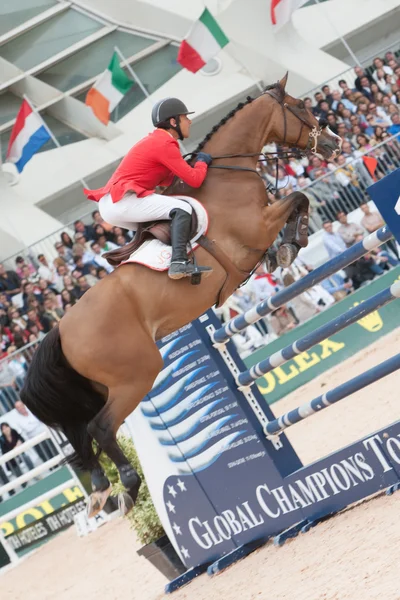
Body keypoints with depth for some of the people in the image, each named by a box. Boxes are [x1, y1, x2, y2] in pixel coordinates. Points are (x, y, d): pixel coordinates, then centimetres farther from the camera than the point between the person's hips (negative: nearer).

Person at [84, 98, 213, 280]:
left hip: (111, 203, 10)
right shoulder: (165, 144, -10)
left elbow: (162, 179, 29)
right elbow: (194, 180, -12)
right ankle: (179, 262, -35)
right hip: (122, 201, -10)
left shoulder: (155, 140, 20)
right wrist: (202, 162, 9)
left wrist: (195, 165, 21)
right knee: (182, 209, -20)